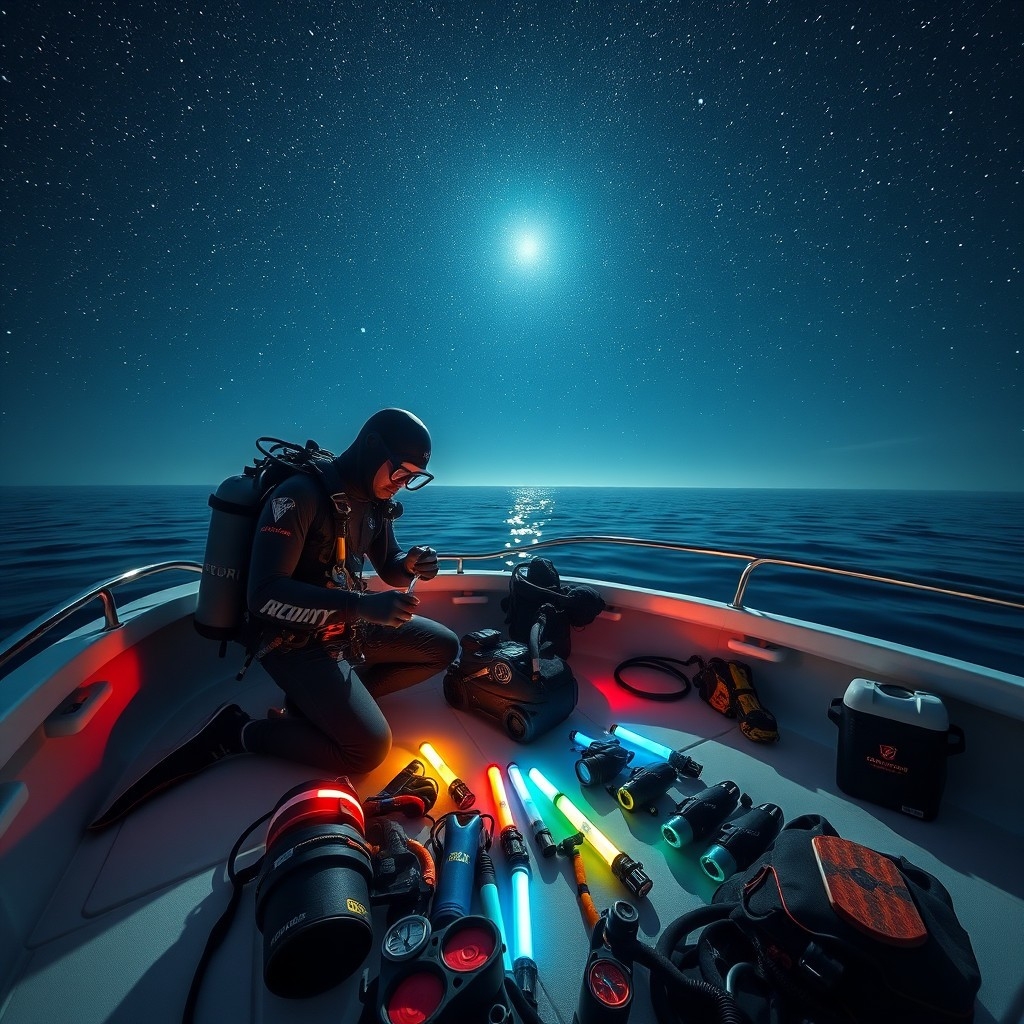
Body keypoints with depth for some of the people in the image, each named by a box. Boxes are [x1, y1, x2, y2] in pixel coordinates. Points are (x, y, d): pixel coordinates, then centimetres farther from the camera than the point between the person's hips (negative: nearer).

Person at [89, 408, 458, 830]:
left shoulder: (374, 499, 1)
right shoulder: (300, 495, -23)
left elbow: (388, 568, 9)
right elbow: (264, 595, -29)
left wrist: (410, 565, -15)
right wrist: (360, 606, -38)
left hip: (347, 628, 8)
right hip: (294, 642, -8)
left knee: (444, 648, 4)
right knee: (368, 749, -18)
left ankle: (327, 698, 7)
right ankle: (236, 732, 2)